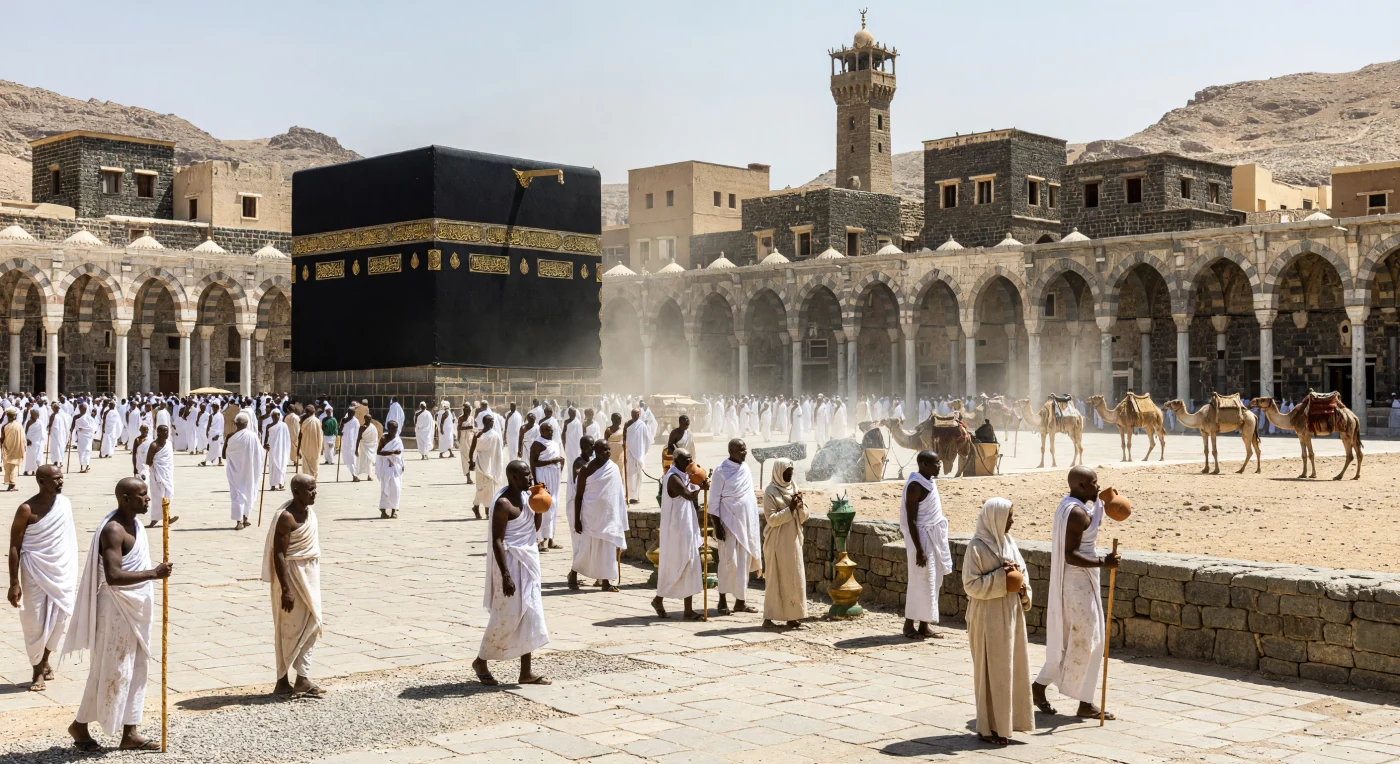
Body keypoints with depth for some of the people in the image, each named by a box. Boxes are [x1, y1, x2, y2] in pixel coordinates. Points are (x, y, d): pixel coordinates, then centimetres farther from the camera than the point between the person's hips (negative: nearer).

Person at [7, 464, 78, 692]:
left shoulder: (65, 503, 2)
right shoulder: (27, 510, -13)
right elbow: (14, 547, -10)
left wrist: (74, 576, 13)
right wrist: (14, 584, -14)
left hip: (63, 572, 4)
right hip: (36, 573, -4)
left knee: (59, 619, 10)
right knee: (36, 623, 2)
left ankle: (45, 660, 31)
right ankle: (37, 671, 15)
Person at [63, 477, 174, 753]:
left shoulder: (134, 524, 10)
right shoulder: (113, 530, -21)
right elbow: (113, 576, -30)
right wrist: (154, 573, -31)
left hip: (136, 608, 9)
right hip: (117, 609, -9)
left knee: (135, 669, 10)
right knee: (110, 670, 1)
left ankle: (129, 733, 16)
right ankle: (80, 725, 19)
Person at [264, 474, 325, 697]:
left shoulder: (308, 510, 7)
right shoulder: (286, 517, -19)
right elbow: (279, 554, -21)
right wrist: (285, 589, -24)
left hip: (309, 574, 9)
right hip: (292, 574, -9)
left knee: (312, 626, 8)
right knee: (291, 629, -1)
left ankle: (303, 679, 14)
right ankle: (282, 682, 10)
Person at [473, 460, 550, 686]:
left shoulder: (523, 496, 9)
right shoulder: (503, 504, -18)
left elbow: (534, 528, 19)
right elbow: (497, 541, -21)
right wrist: (505, 575, -25)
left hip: (527, 561, 9)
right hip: (510, 563, -9)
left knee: (530, 616, 8)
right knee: (507, 616, -2)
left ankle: (526, 672, 13)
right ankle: (481, 661, 18)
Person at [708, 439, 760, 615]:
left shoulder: (745, 468, 10)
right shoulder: (721, 471, -9)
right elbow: (714, 500, -10)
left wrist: (753, 524, 14)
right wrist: (717, 525, -14)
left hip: (747, 522, 6)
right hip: (729, 522, -6)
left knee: (744, 561, 7)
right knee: (728, 560, -5)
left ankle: (740, 601, 13)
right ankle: (722, 601, 3)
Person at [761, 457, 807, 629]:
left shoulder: (793, 488, 9)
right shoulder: (770, 492, -10)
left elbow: (803, 517, 9)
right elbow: (771, 519, -17)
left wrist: (801, 506, -10)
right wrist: (790, 509, -21)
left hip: (793, 541, 6)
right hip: (777, 543, -6)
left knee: (795, 579, 6)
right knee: (776, 579, -4)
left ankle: (792, 616, 12)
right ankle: (769, 617, 1)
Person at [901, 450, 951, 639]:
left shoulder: (929, 482, 10)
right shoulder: (915, 486, -18)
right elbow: (911, 521, -20)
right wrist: (919, 550, -23)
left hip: (932, 538, 9)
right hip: (921, 537, -9)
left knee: (932, 582, 11)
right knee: (921, 582, -5)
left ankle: (924, 626, 18)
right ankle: (909, 625, 6)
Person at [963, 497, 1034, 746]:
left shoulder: (1008, 541, 7)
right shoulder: (977, 547, -15)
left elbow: (1022, 570, 15)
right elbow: (971, 584, -17)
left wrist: (1024, 589, -4)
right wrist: (1000, 576, -22)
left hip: (1011, 614, 7)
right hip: (989, 616, -7)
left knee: (1012, 667, 12)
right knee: (991, 670, 0)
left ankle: (1004, 721, 25)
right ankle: (987, 727, 10)